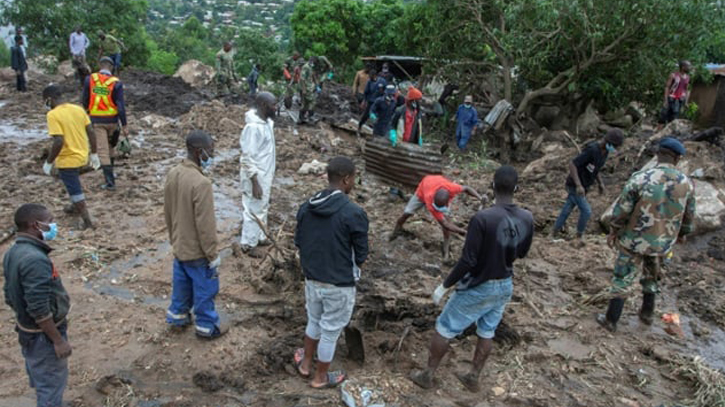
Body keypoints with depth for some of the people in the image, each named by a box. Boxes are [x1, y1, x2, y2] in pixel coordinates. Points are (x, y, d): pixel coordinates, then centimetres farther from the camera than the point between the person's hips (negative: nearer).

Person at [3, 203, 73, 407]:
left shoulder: (13, 253, 0)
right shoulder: (35, 259, -30)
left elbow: (11, 297, 10)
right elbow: (39, 308, -30)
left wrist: (23, 320, 22)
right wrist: (58, 340, -22)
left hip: (27, 331, 9)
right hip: (43, 336, -9)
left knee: (41, 381, 26)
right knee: (51, 386, 8)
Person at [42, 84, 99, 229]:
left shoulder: (53, 115, -19)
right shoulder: (78, 109, 0)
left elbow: (59, 141, -25)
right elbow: (91, 132, 2)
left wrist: (48, 162, -14)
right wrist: (94, 154, 11)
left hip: (67, 160, -7)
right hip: (81, 156, 7)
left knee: (75, 189, 5)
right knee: (74, 183, 31)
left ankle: (87, 220, 11)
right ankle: (75, 207, 50)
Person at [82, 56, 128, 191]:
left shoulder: (90, 79, -3)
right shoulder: (116, 83, -8)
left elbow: (85, 100, 4)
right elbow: (121, 105, -12)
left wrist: (88, 112, 24)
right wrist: (124, 125, -8)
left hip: (96, 120, 0)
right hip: (112, 119, 1)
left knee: (103, 150, 0)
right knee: (110, 146, 23)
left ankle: (110, 182, -3)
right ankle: (110, 173, 36)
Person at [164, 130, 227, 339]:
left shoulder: (173, 174, -4)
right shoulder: (201, 183, -30)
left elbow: (168, 212, 8)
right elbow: (205, 224, -25)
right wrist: (213, 253, -14)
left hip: (179, 245, 8)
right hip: (197, 250, -8)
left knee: (181, 283, 26)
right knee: (205, 289, 11)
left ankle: (177, 316, 43)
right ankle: (207, 326, 27)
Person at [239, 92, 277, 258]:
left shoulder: (267, 121, 3)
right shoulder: (253, 127, -27)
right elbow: (248, 158, -25)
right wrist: (255, 183, -24)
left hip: (265, 173, 9)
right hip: (255, 176, -9)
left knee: (262, 207, 22)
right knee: (253, 210, 5)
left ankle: (259, 237, 40)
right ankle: (248, 244, 21)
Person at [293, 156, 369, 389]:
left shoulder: (306, 207, -5)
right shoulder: (353, 213, -22)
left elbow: (299, 242, 5)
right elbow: (361, 256, -13)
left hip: (312, 279, 6)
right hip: (340, 285, -5)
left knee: (314, 321, 28)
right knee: (330, 331, 14)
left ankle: (305, 364, 46)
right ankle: (320, 377, 33)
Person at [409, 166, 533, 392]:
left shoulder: (483, 218, -28)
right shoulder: (527, 219, -9)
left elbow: (467, 261, -25)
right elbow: (522, 254, 7)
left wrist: (444, 287, -15)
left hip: (478, 287, -5)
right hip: (505, 286, 6)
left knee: (444, 329, 12)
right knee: (487, 333, 22)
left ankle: (427, 375, 27)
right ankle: (473, 378, 39)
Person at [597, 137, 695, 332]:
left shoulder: (640, 178, -19)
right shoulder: (686, 184, -7)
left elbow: (621, 209, -14)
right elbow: (689, 216, 7)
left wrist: (613, 231, 1)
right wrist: (682, 233, 26)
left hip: (634, 240, -3)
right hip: (662, 243, 3)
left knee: (623, 279, 9)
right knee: (650, 276, 27)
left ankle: (611, 320, 17)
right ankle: (647, 312, 41)